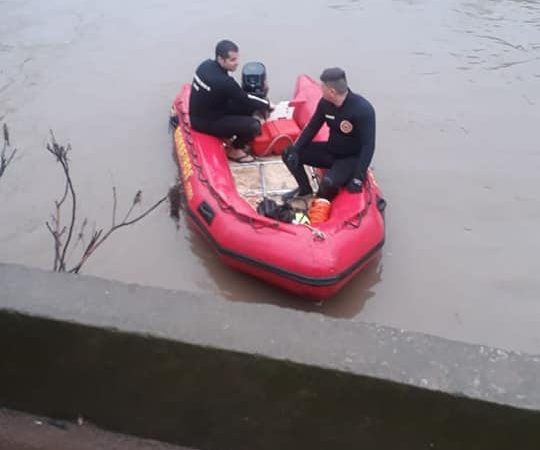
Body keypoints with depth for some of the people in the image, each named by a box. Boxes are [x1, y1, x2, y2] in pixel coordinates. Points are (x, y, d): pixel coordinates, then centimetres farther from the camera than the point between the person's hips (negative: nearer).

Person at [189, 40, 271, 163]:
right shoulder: (223, 81, -30)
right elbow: (246, 100, -16)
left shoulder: (206, 65, -3)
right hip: (206, 122, -9)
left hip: (199, 114, 9)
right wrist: (267, 104, 1)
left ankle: (232, 138, 21)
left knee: (246, 106, 8)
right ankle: (234, 149, 10)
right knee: (254, 125, -14)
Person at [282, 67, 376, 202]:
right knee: (288, 154, -3)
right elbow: (312, 128, 4)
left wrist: (358, 177, -31)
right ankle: (304, 188, 20)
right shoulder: (325, 103, -9)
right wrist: (295, 150, -8)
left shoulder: (363, 109, -26)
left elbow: (368, 146, -26)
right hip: (330, 150, 6)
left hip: (352, 158, -6)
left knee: (328, 182, -35)